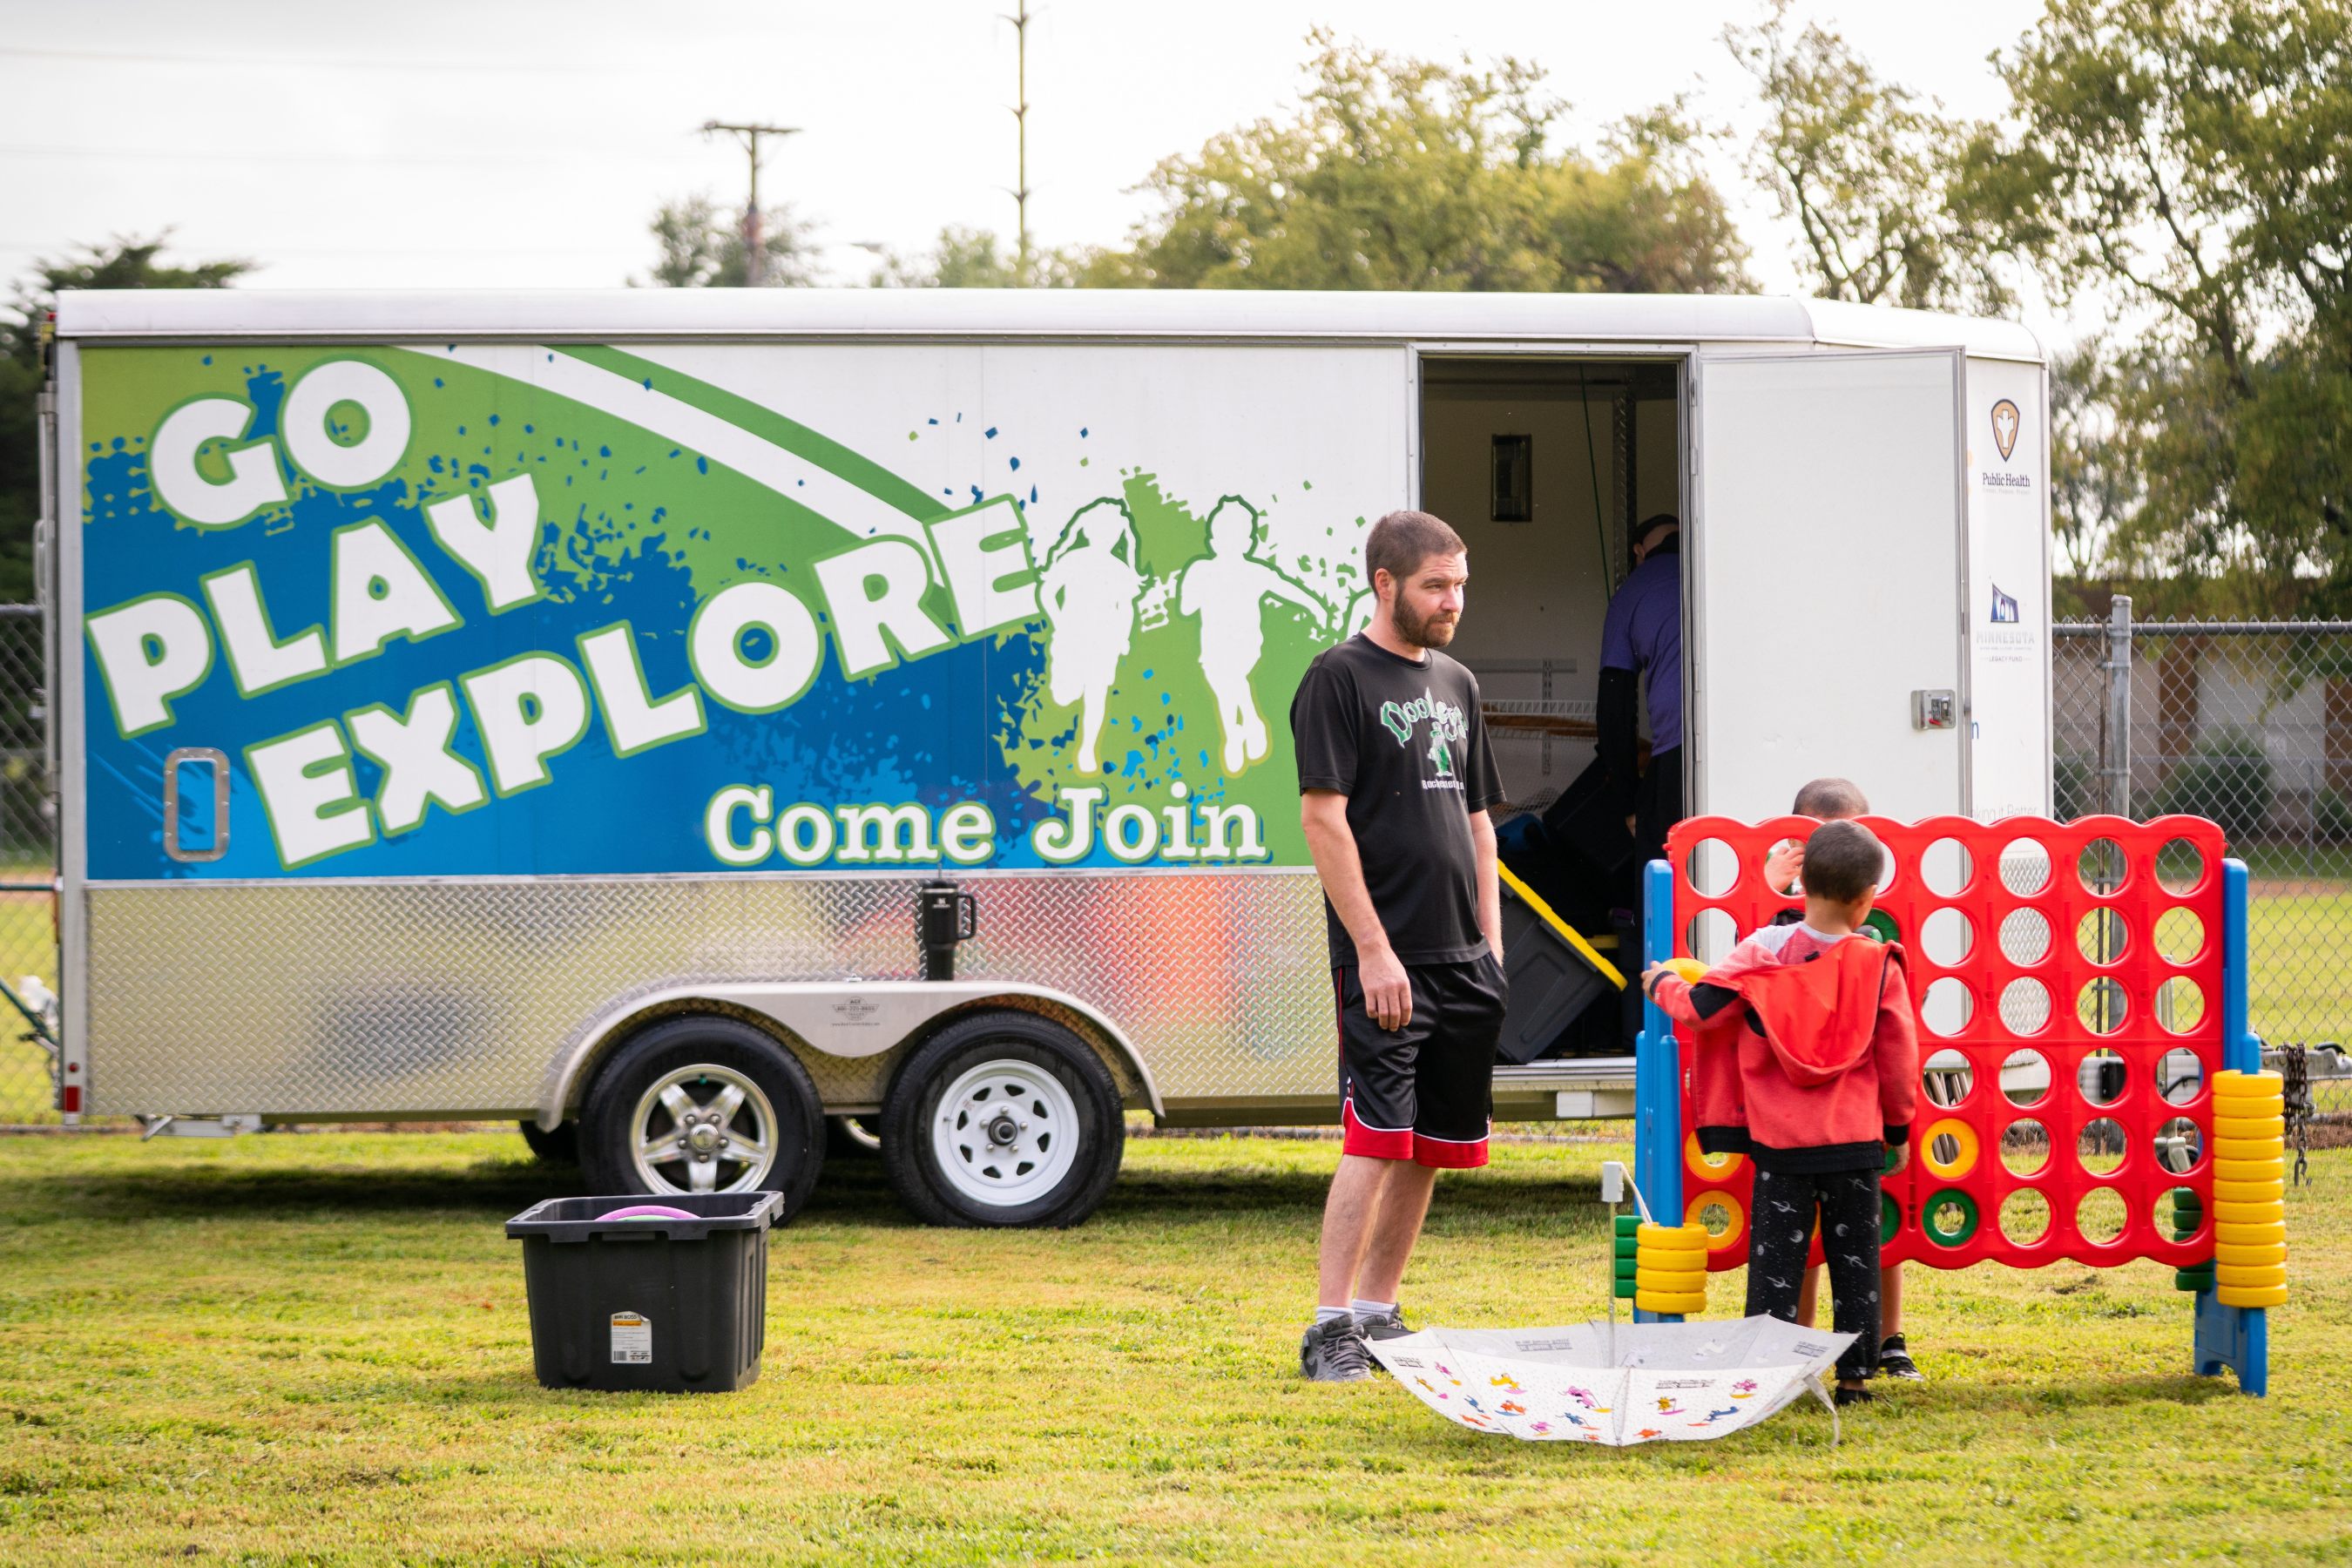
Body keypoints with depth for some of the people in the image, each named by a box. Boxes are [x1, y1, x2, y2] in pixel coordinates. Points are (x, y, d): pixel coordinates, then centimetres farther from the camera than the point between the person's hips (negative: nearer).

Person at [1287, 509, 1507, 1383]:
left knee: (1434, 1144, 8)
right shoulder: (1340, 679, -5)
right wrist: (1373, 950, -17)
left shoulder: (1457, 685, 17)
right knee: (1376, 1137, -13)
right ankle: (1331, 1328, -10)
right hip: (1385, 958, -7)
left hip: (1463, 960, 7)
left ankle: (1378, 1311, 17)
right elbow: (1323, 818, -12)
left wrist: (1491, 946, 14)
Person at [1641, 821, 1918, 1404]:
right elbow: (1898, 1057, 2)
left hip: (1779, 1139, 0)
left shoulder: (1763, 952, -7)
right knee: (1855, 1258, 9)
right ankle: (1855, 1374, 10)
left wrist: (1663, 984, 17)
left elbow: (1700, 1008, -5)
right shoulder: (1878, 966, -5)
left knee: (1775, 1257, 5)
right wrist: (1898, 1129, 15)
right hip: (1855, 1138, 0)